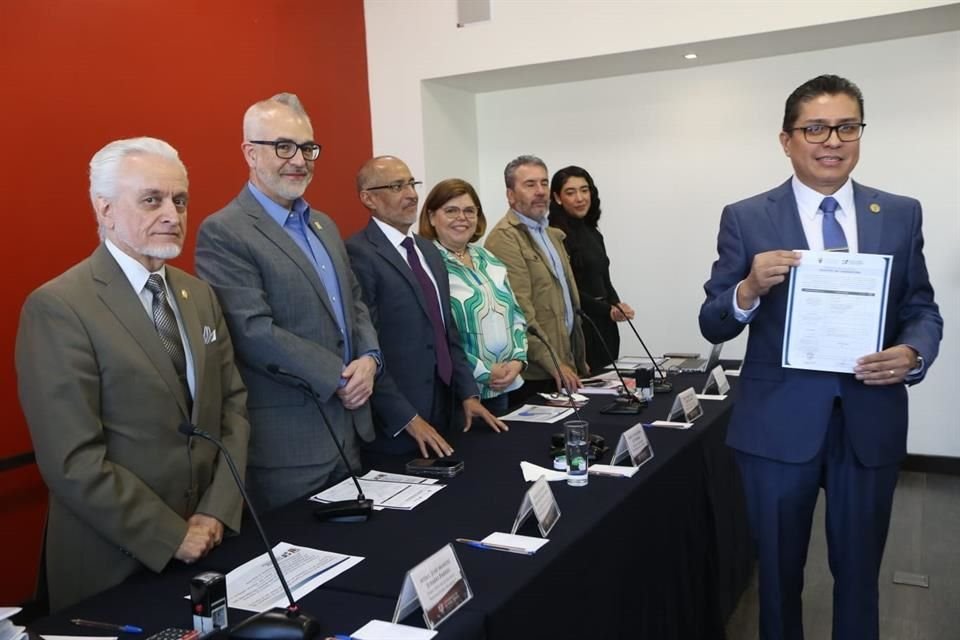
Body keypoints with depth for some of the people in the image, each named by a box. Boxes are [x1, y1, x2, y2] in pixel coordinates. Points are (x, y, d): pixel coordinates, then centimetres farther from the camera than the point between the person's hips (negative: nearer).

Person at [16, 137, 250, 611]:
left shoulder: (199, 295, 6)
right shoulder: (57, 307, -15)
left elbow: (234, 404, 6)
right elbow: (73, 462, -19)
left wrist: (217, 511, -5)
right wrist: (171, 537, -14)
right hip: (115, 565, -5)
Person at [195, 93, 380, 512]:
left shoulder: (324, 225, 13)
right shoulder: (223, 233, -13)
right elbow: (254, 333, -21)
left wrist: (369, 358, -4)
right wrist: (340, 379, -16)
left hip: (348, 427, 8)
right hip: (286, 442, -8)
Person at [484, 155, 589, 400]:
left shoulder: (553, 234, 17)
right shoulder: (504, 238, -12)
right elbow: (520, 310, -19)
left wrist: (579, 361, 17)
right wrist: (553, 363, -19)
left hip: (564, 365, 8)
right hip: (533, 373, -8)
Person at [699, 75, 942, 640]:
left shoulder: (901, 214, 3)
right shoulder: (746, 219, -4)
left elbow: (923, 310, 6)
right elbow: (713, 325, -5)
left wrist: (913, 354, -16)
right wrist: (749, 288, -26)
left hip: (870, 424, 2)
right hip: (779, 424, -2)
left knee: (859, 571, 19)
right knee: (779, 570, 17)